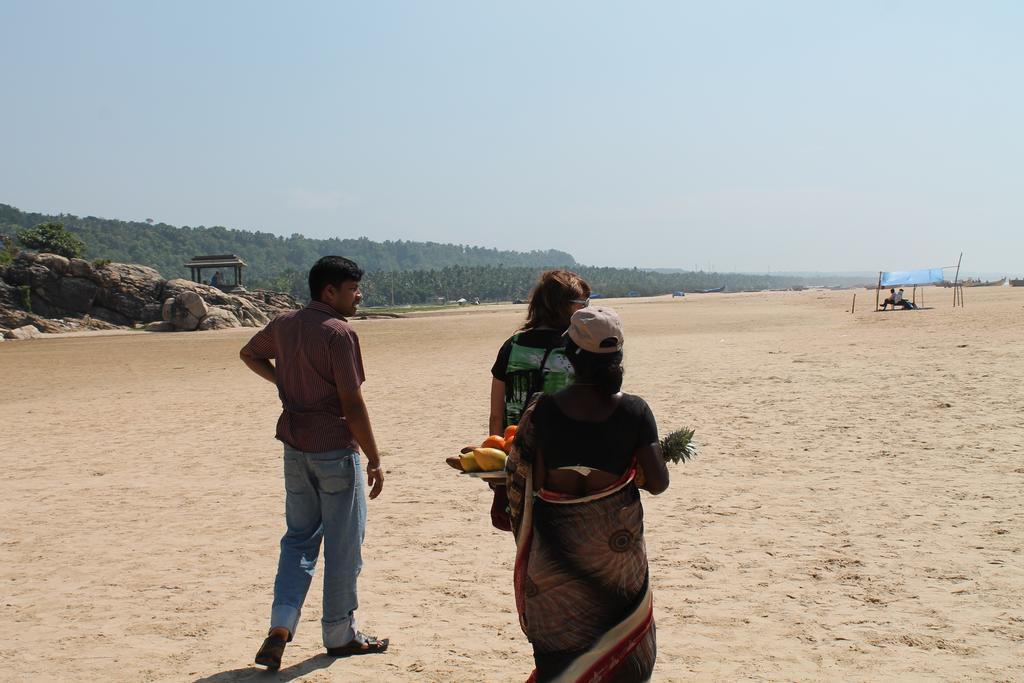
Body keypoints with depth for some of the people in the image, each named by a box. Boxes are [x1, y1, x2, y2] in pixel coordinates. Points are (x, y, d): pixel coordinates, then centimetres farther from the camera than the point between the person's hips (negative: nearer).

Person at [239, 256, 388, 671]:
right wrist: (374, 460, -12)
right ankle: (339, 634, 17)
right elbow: (352, 405, -19)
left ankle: (281, 626, 5)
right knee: (343, 543, 6)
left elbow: (249, 353, 26)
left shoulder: (284, 325, 6)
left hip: (295, 448, 7)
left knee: (299, 537, 17)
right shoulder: (339, 333, -17)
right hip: (336, 450, -7)